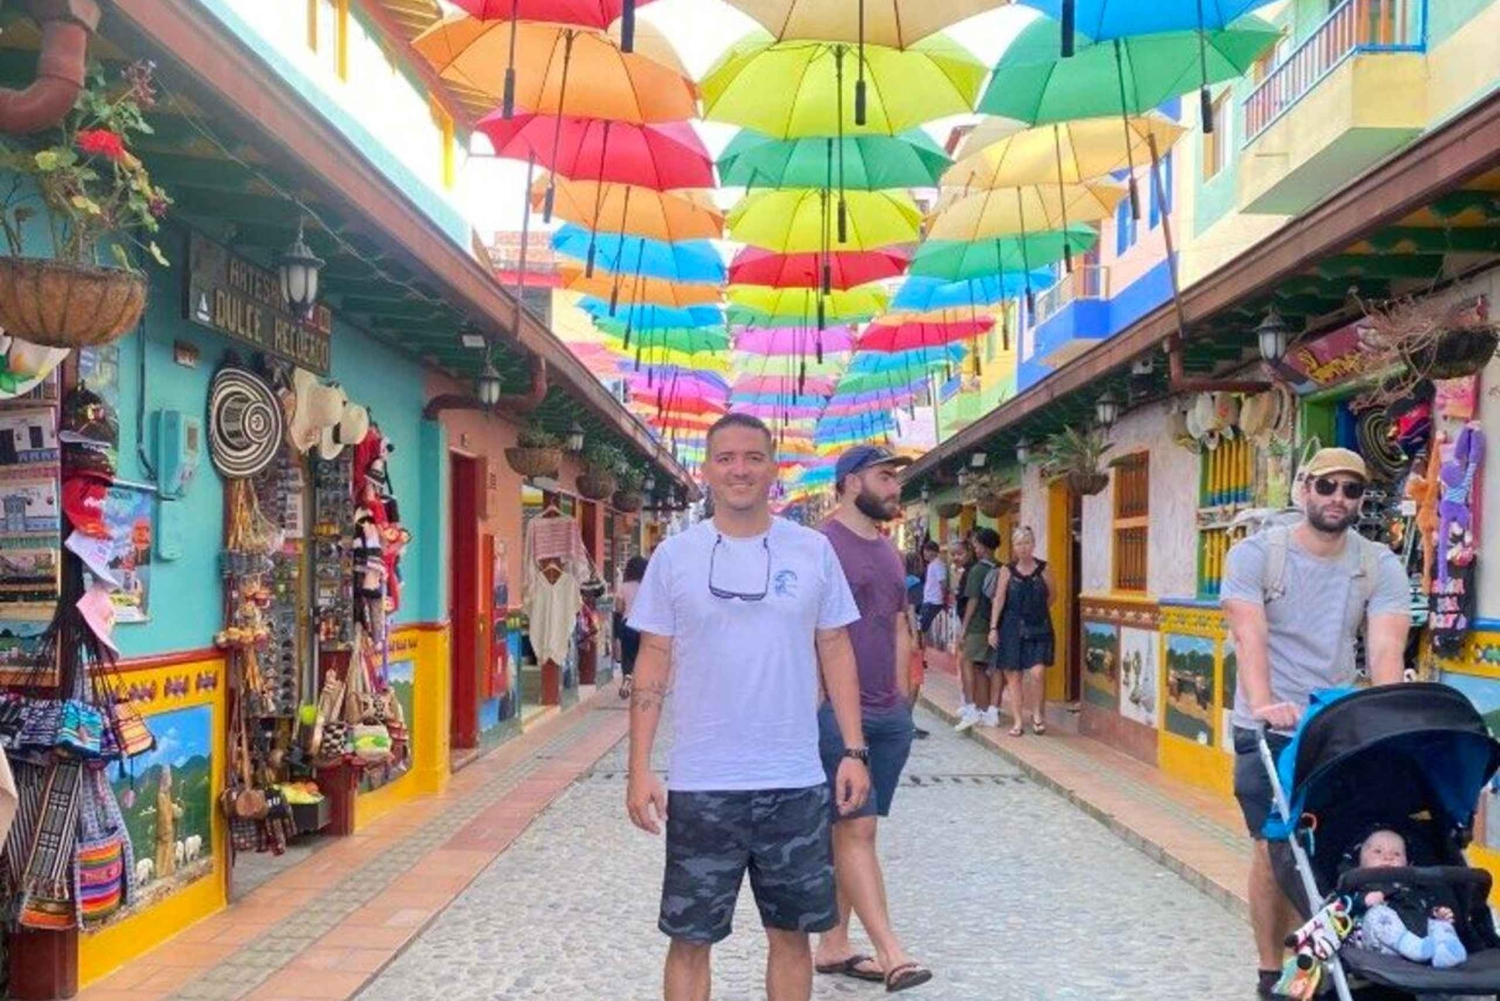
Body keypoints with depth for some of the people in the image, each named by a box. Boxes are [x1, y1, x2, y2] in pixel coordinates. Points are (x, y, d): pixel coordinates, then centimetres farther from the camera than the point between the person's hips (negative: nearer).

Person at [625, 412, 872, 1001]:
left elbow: (835, 652, 7)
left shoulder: (813, 551, 2)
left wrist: (854, 751, 1)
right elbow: (653, 663, 2)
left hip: (796, 784, 1)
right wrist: (640, 769, -4)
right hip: (701, 786, -1)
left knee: (791, 932, 13)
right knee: (690, 939, 8)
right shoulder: (674, 555, -1)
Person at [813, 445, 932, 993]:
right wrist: (823, 709, -14)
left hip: (889, 717, 8)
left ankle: (833, 946, 19)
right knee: (856, 831, -6)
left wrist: (902, 698, 15)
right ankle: (891, 953, -6)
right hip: (838, 715, -8)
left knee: (849, 832, 11)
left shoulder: (889, 552, 15)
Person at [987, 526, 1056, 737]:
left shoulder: (1044, 569, 1)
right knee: (1013, 674, 4)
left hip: (1039, 627, -1)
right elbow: (999, 599, 1)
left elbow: (1052, 594, 15)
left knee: (1037, 672, -14)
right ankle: (1018, 721, 14)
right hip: (1013, 628, 1)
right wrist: (993, 628, -3)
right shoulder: (1007, 571, 2)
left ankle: (1037, 713, 10)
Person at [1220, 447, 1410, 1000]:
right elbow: (1250, 635, -20)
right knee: (1274, 850, 0)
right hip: (1269, 729, -2)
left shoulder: (1380, 566, 0)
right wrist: (1263, 703, -37)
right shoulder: (1255, 554, -7)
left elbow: (1386, 650, -13)